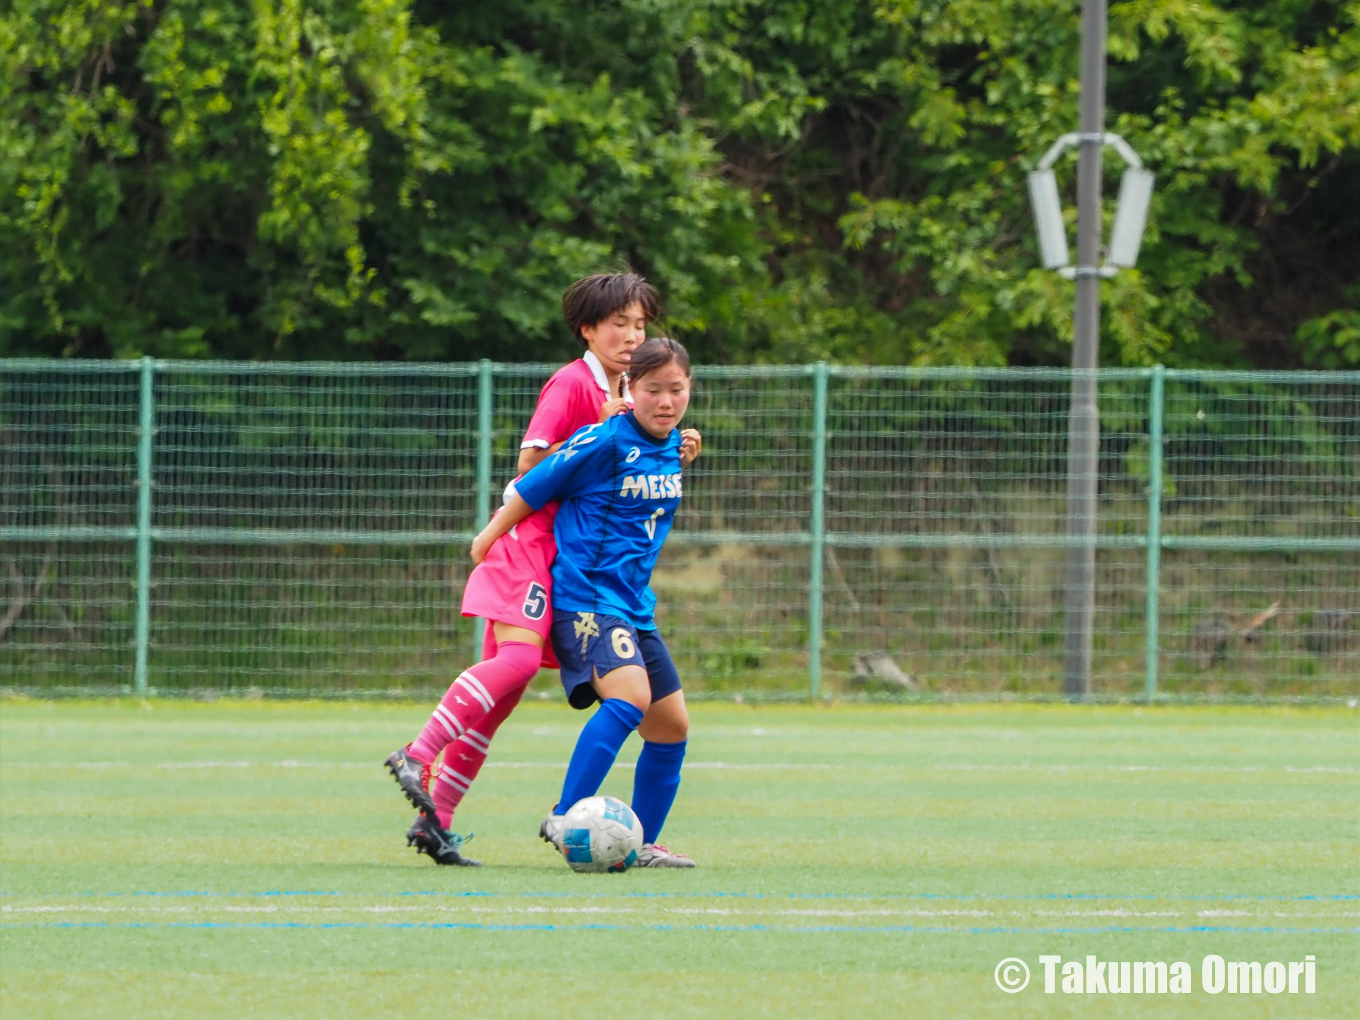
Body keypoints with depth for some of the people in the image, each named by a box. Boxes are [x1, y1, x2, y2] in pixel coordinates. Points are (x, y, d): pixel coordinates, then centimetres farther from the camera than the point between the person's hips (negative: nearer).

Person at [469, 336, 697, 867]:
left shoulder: (672, 447, 10)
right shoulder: (606, 441, -14)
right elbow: (531, 489, -4)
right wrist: (489, 540, 6)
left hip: (633, 604, 9)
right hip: (585, 594, -9)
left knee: (671, 726, 8)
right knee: (630, 694, -29)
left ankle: (643, 843, 19)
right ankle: (564, 818, -29)